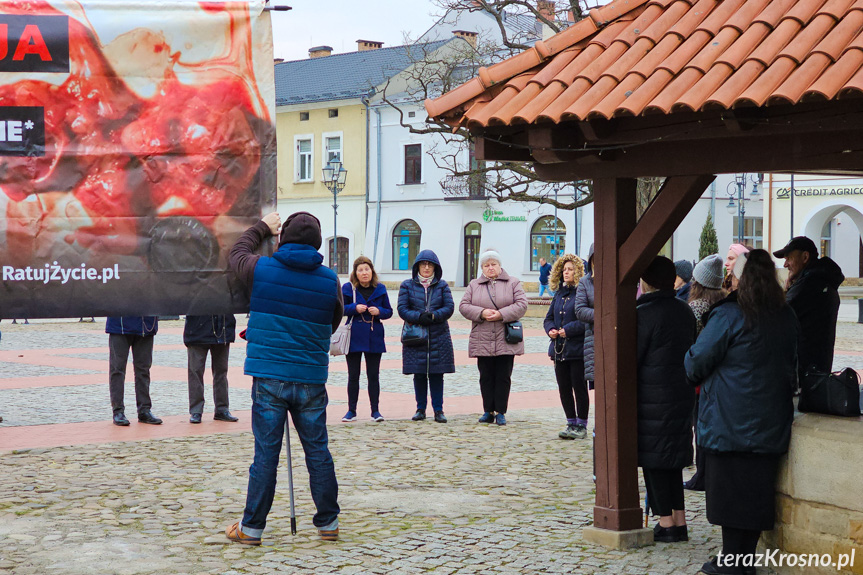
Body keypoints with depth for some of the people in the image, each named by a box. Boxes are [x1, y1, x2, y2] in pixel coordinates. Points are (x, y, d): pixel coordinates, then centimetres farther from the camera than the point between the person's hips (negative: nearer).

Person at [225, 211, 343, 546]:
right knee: (317, 452, 9)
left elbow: (236, 254, 21)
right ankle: (328, 523, 18)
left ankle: (252, 527, 9)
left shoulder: (261, 269, -2)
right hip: (311, 380, 1)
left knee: (266, 453, 3)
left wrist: (263, 228, 33)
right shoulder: (330, 281, 1)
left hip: (268, 377, -1)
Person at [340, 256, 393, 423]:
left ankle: (375, 410, 10)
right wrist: (355, 308, -16)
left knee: (373, 375, 4)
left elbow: (389, 311, 8)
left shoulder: (380, 289, 5)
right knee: (353, 376, 5)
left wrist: (379, 311, -13)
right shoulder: (348, 288, -1)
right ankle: (351, 411, 12)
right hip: (354, 337, -1)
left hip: (374, 337, 1)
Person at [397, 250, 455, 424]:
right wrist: (419, 317, -17)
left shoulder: (442, 285, 9)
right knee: (419, 375, 3)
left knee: (437, 374, 0)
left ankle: (438, 410, 6)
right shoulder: (407, 285, 7)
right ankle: (421, 409, 13)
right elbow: (402, 309, 0)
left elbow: (449, 307, 0)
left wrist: (433, 316, -16)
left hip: (439, 337, 0)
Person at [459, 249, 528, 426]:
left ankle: (501, 412, 6)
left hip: (506, 340, -2)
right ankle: (488, 411, 12)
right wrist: (481, 313, -14)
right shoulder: (474, 285, 12)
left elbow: (521, 305, -4)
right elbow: (464, 306, 3)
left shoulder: (513, 283, 6)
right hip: (482, 340, 2)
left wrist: (501, 314, -16)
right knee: (486, 377, 5)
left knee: (503, 377, 0)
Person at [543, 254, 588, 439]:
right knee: (564, 388, 10)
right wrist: (551, 330, -1)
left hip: (578, 349, -7)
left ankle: (581, 425, 9)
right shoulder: (559, 294, 14)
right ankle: (571, 423, 20)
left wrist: (568, 330, -20)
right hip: (559, 349, 7)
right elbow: (549, 318, 19)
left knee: (579, 387, 0)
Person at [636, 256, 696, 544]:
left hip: (652, 398, -7)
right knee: (673, 460, 14)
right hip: (682, 395, 7)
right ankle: (679, 521, 15)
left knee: (652, 459, 0)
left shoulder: (643, 313, -14)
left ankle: (666, 522, 1)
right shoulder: (685, 311, 9)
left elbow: (632, 358, -11)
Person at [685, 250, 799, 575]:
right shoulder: (788, 318, 6)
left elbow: (697, 360, -8)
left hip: (730, 422, -6)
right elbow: (793, 366, 18)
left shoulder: (729, 316, -15)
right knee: (757, 488, 11)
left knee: (730, 489, 1)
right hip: (771, 423, 6)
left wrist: (696, 377, 12)